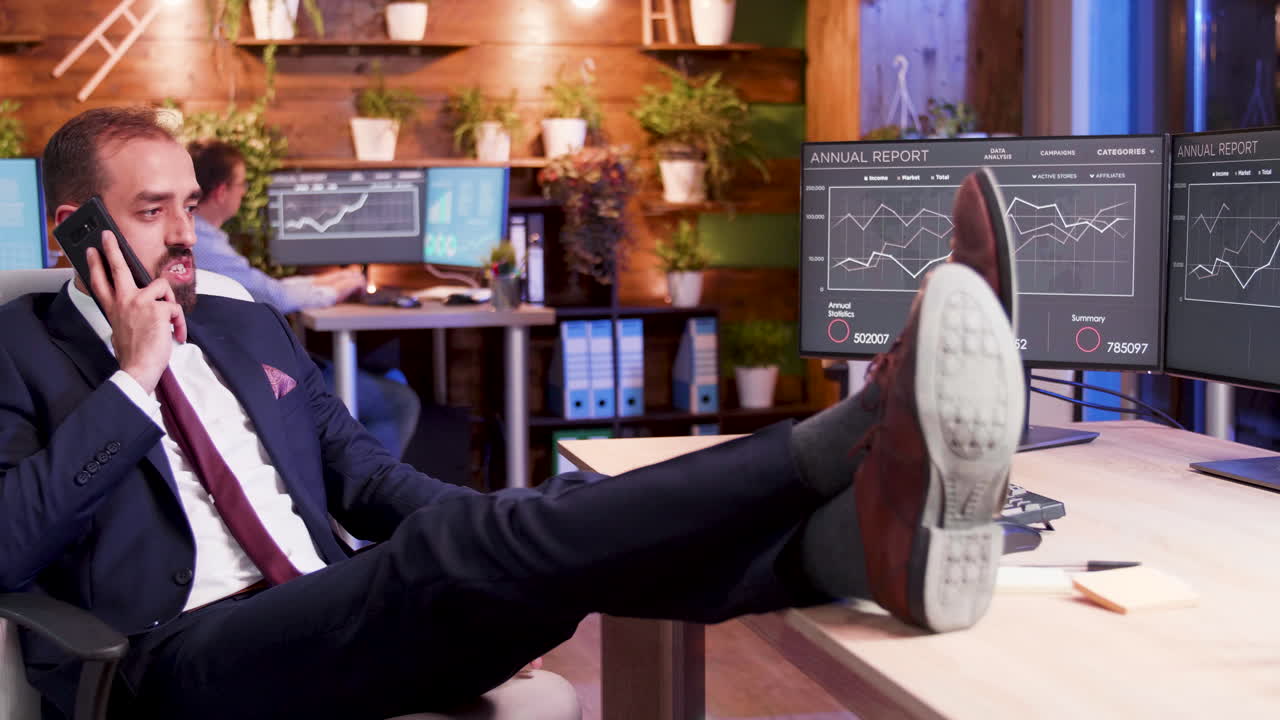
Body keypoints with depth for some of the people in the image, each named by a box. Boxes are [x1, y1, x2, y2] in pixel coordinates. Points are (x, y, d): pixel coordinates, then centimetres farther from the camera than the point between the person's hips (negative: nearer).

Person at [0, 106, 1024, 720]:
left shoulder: (247, 327, 23)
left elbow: (361, 470, 20)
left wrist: (503, 577, 3)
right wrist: (133, 377, -7)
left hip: (337, 626, 6)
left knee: (552, 522, -22)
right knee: (452, 548, -32)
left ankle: (866, 528, -48)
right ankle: (854, 437, -49)